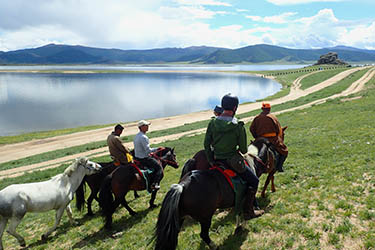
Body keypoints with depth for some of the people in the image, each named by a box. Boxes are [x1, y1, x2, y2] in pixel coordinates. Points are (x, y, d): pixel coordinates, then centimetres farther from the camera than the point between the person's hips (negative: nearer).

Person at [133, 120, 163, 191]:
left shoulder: (137, 136, 9)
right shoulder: (143, 137, -23)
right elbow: (148, 150, -25)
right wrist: (156, 149, -14)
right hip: (144, 159, -10)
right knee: (159, 168, -4)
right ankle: (154, 184, -12)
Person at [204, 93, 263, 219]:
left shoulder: (213, 122, -4)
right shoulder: (238, 126, -17)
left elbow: (206, 144, -1)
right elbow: (244, 150, -11)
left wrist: (211, 160, 10)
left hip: (216, 160, 6)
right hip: (232, 161, -5)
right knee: (254, 181, 12)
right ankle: (248, 211, 15)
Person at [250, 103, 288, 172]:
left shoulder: (257, 118, 7)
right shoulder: (272, 117, -4)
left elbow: (251, 129, 7)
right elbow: (279, 129, -2)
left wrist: (257, 138, 17)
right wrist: (281, 140, 12)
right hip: (272, 139, -4)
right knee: (284, 150, 8)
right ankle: (279, 166, -1)